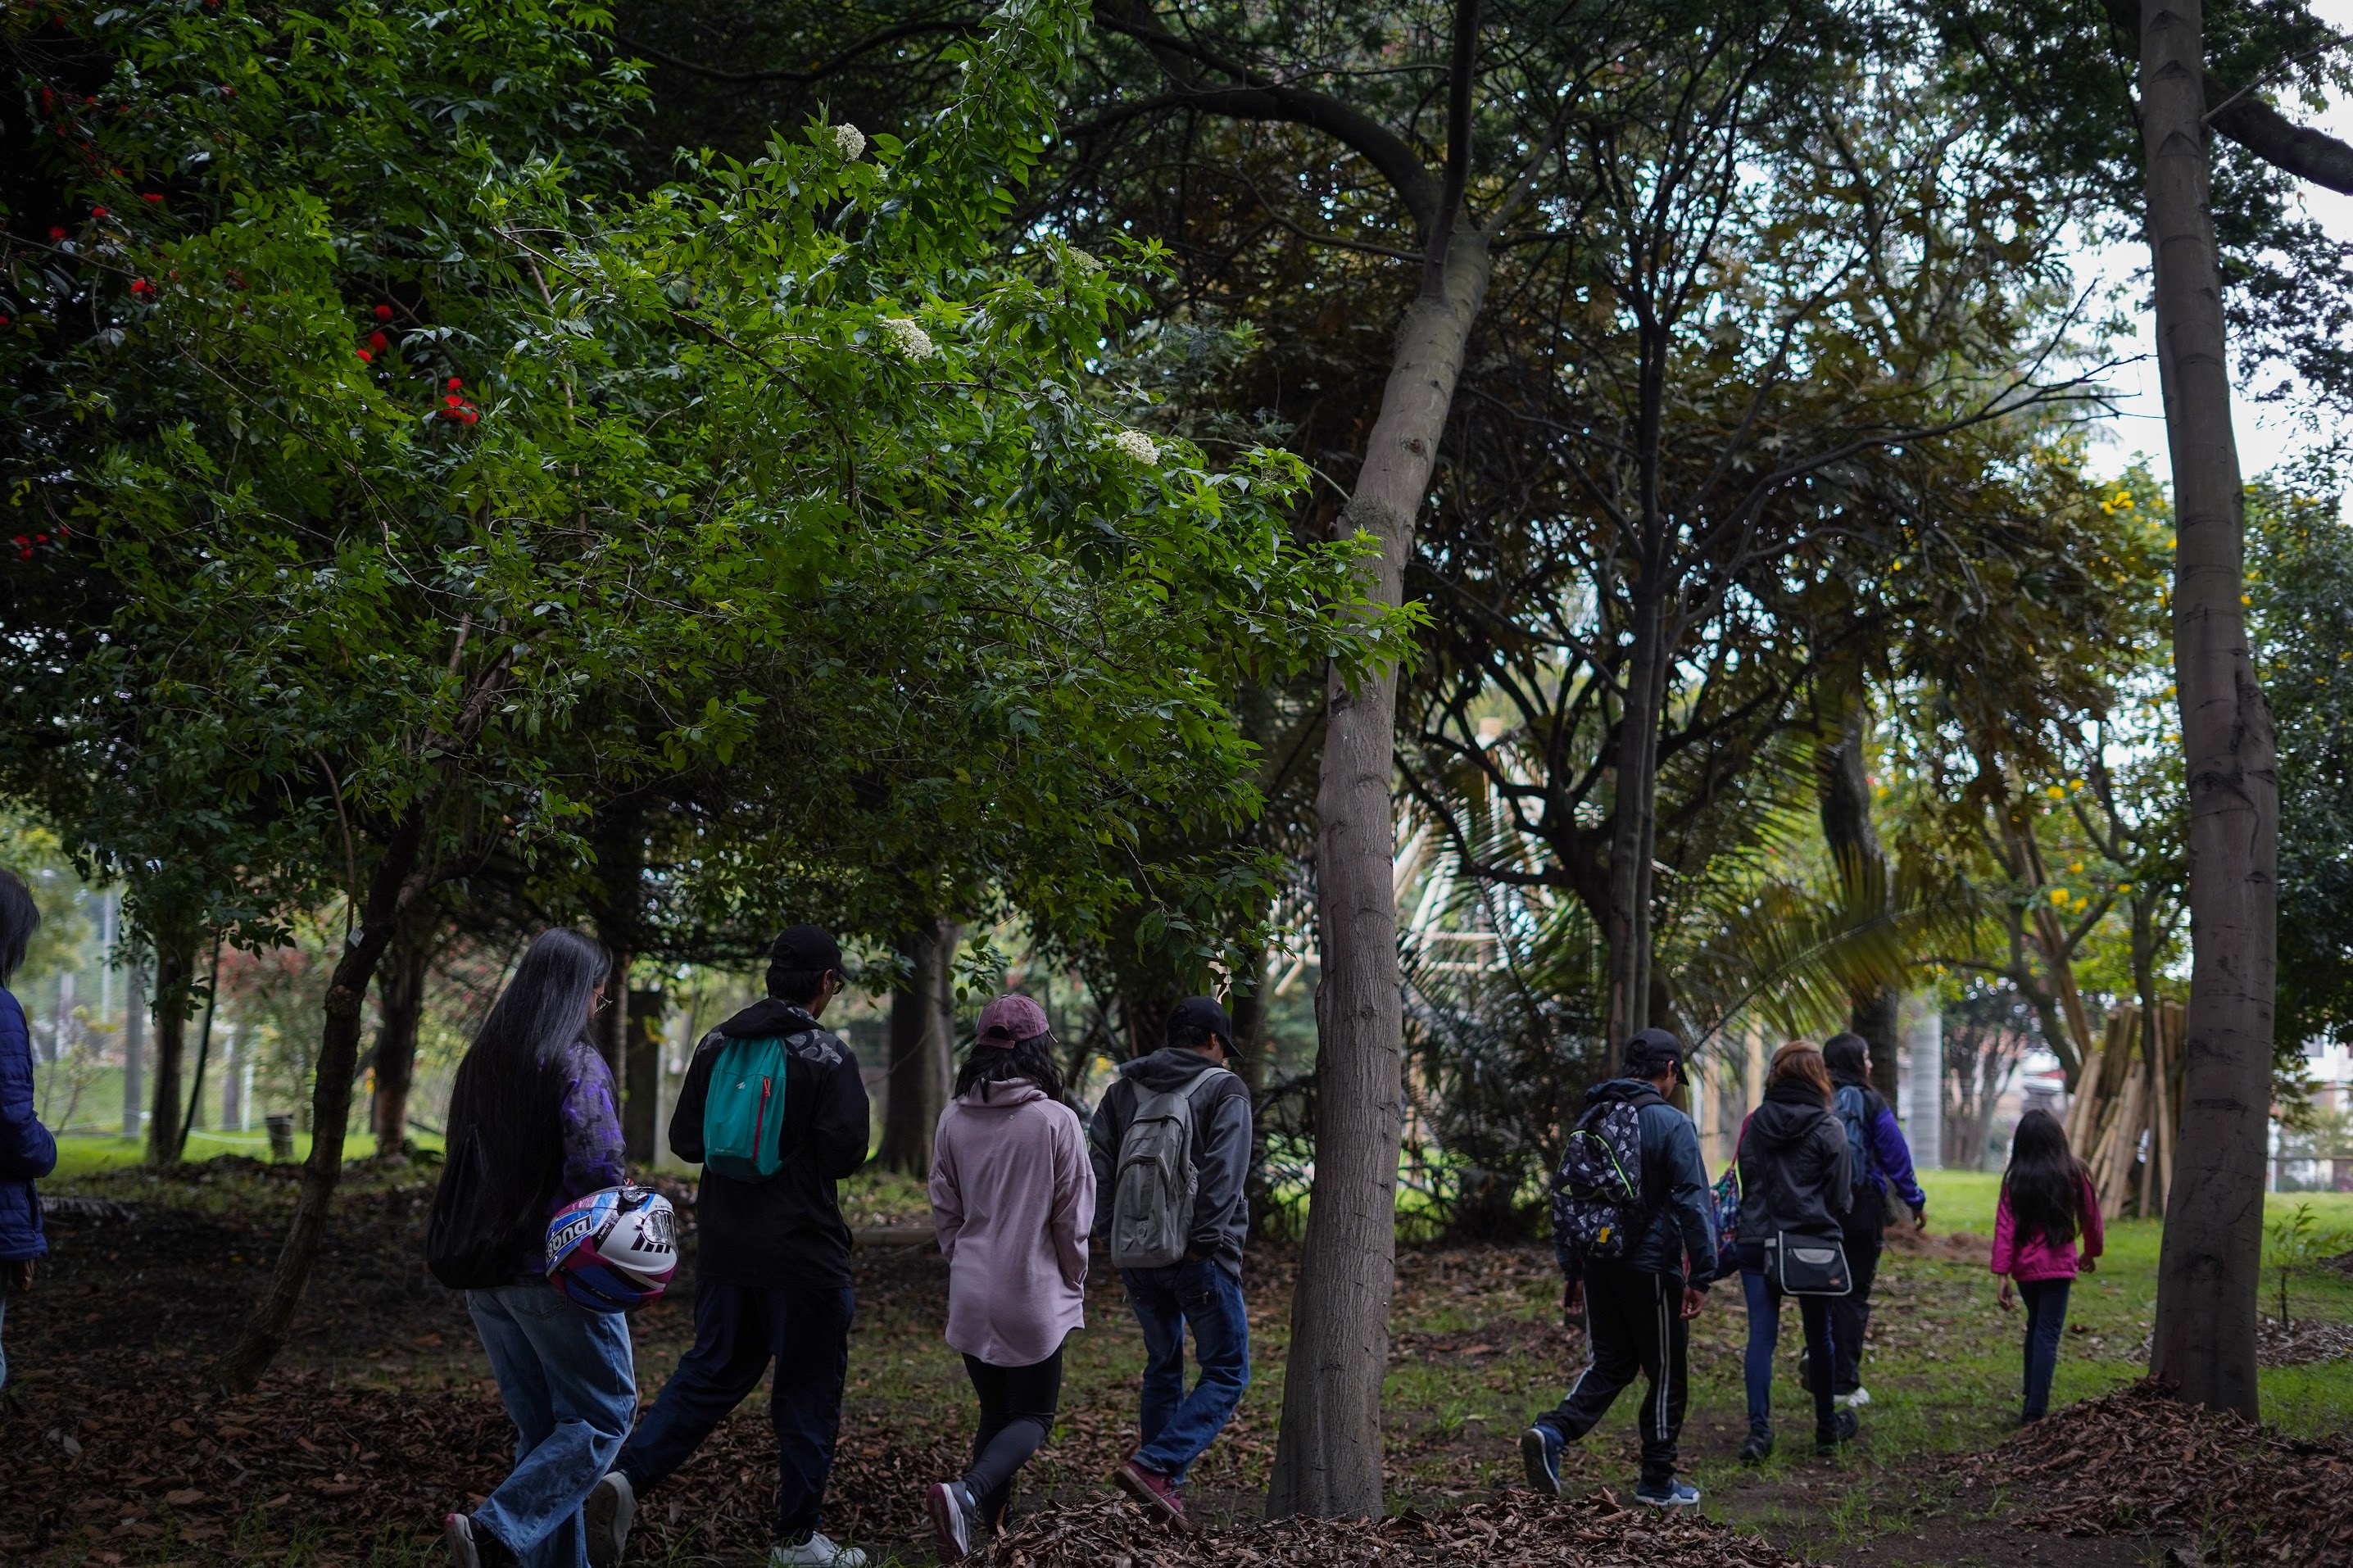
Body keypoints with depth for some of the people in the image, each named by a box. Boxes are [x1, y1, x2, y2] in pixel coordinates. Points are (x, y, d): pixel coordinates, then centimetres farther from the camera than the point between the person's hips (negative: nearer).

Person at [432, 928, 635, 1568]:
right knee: (603, 1414, 2)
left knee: (540, 1426, 14)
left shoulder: (481, 1060, 10)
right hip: (557, 1273, -7)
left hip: (485, 1272, 8)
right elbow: (597, 1169, -21)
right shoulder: (576, 1064, -13)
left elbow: (464, 1161, 16)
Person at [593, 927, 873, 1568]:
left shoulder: (717, 1044, 4)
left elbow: (684, 1140, 7)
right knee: (807, 1395, 7)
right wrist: (801, 1155, 5)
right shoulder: (827, 1055, -12)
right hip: (803, 1251, -5)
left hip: (724, 1248, 5)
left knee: (709, 1374, 15)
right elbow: (845, 1153, -16)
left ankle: (626, 1476, -4)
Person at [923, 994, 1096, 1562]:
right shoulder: (1055, 1120, -13)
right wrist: (1074, 1285, 8)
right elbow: (1072, 1218, -7)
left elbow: (944, 1210, 7)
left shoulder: (954, 1119, -2)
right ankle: (967, 1493, -17)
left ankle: (990, 1517, 15)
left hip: (972, 1295, 4)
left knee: (995, 1410, 20)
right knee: (1031, 1417, 7)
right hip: (1034, 1295, -4)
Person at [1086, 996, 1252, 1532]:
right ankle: (1155, 1466, -16)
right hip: (1200, 1258, -6)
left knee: (1163, 1368, 19)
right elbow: (1223, 1171, -15)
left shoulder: (1123, 1089, 12)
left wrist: (1111, 1232, 6)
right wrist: (1206, 1240, -14)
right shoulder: (1225, 1090, -3)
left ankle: (1166, 1489, 18)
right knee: (1226, 1373, 1)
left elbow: (1097, 1161, 5)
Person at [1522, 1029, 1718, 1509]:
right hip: (1652, 1266, -6)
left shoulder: (1590, 1121, 9)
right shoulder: (1671, 1124, -10)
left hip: (1598, 1266, 6)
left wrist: (1572, 1271, 17)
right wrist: (1701, 1276, -11)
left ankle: (1551, 1431, -10)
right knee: (1666, 1373, 8)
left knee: (1610, 1363, 13)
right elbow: (1693, 1203, -15)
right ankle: (1657, 1482, 15)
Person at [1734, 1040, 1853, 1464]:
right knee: (1819, 1336, 12)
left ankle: (1758, 1430, -9)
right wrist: (1837, 1237, 12)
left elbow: (1743, 1182, 7)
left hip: (1757, 1242, 2)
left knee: (1761, 1336, 0)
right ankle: (1827, 1427, 26)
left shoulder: (1755, 1123, 2)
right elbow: (1840, 1196, -3)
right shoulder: (1829, 1128, -6)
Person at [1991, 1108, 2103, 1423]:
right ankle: (2035, 1410, -8)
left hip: (2024, 1267, 2)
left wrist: (2002, 1273, -7)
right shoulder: (2073, 1175, -4)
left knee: (2036, 1326, 23)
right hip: (2058, 1265, -2)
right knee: (2048, 1335, -1)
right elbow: (2091, 1217, 7)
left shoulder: (2016, 1180, -3)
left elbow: (2005, 1228, -8)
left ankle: (2033, 1396, 28)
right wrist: (2091, 1252, 25)